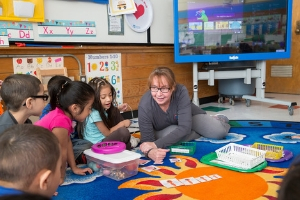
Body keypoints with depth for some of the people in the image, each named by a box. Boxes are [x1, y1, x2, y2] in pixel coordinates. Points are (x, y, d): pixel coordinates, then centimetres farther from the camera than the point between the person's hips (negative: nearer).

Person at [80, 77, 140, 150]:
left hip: (104, 136, 10)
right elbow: (107, 133, -20)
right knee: (123, 131, -29)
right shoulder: (94, 114, -29)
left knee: (115, 112, 6)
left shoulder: (102, 107, -4)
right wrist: (122, 123, -14)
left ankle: (128, 140, 8)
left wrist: (118, 109, 7)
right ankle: (128, 145, 5)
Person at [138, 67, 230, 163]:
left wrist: (156, 144, -48)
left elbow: (185, 127, -39)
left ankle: (217, 119, 21)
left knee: (219, 131, -19)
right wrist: (150, 151, -58)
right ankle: (204, 131, -3)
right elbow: (147, 139, -33)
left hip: (190, 117, 0)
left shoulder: (181, 91, -36)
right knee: (168, 134, -34)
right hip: (164, 130, 1)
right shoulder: (145, 105, -34)